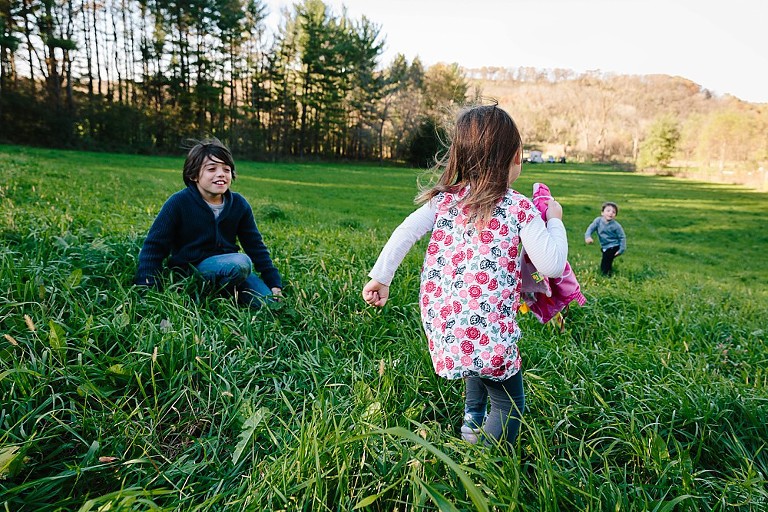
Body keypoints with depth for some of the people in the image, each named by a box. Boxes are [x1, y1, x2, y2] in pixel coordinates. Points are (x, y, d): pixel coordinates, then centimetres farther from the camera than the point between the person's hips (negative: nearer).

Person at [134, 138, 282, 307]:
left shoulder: (239, 204, 0)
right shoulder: (179, 203, -12)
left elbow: (256, 246, 8)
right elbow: (153, 247, -9)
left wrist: (275, 285, 3)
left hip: (228, 265, 5)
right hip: (190, 268, -5)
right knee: (241, 262, -33)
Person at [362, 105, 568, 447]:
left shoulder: (445, 199, 5)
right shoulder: (519, 208, -6)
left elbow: (405, 232, -2)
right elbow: (552, 266, -8)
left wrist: (380, 278, 6)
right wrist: (554, 221, 7)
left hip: (440, 321, 6)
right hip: (487, 327, -5)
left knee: (480, 359, 37)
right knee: (508, 405, 14)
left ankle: (473, 419, 40)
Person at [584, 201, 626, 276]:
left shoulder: (616, 226, -19)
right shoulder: (598, 220, -10)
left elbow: (622, 237, -11)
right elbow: (591, 228, -12)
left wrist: (621, 250, -15)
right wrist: (588, 236, -32)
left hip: (614, 247, -5)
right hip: (604, 247, 6)